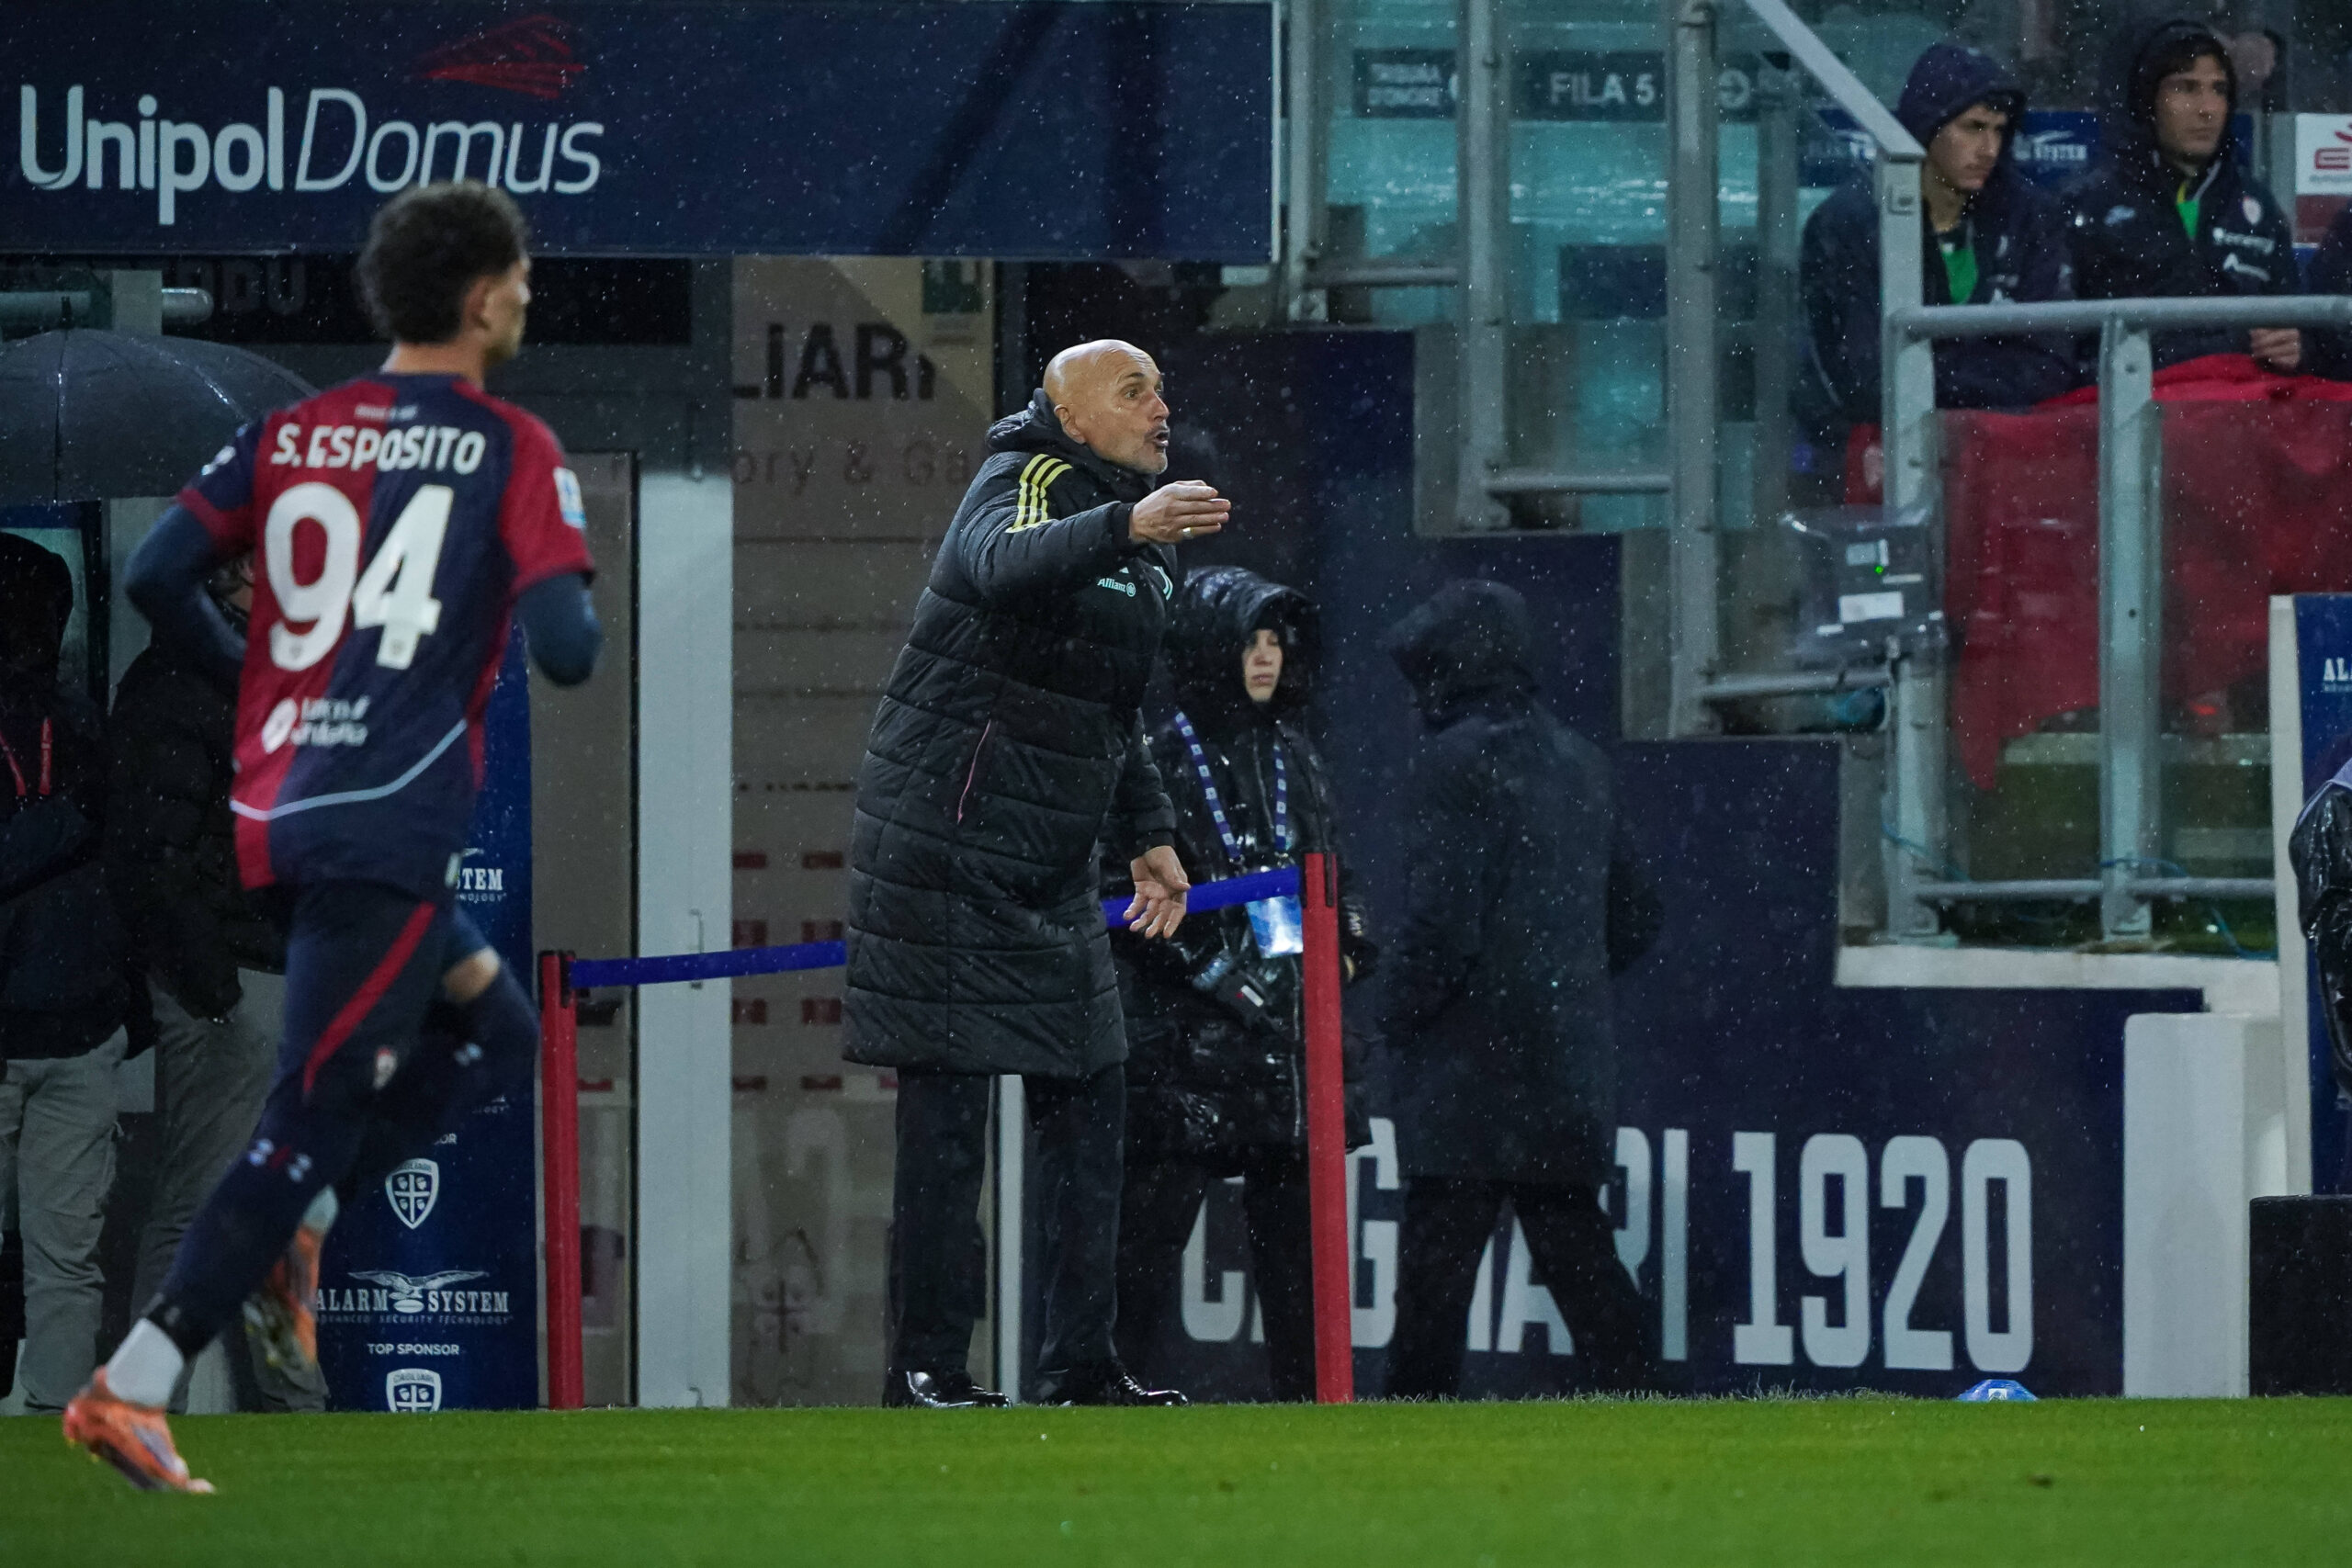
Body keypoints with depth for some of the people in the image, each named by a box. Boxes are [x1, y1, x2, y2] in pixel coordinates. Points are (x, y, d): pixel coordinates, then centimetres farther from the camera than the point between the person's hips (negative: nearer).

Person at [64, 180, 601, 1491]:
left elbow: (156, 581, 4)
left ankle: (289, 1226, 8)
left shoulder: (291, 435, 10)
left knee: (495, 1037, 25)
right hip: (394, 831, -7)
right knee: (316, 1117, -5)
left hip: (281, 815, 7)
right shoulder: (512, 453, -5)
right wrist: (577, 619, 9)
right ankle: (131, 1391, -12)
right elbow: (566, 650, -14)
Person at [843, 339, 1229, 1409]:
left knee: (1087, 1101, 9)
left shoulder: (1143, 538, 17)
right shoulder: (1025, 482, -12)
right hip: (948, 851, -9)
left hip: (1050, 874, 9)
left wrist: (1147, 836, 20)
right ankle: (926, 1370, -6)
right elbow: (1007, 564, -38)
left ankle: (1080, 1364, 14)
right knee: (947, 1112, -8)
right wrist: (1126, 528, -53)